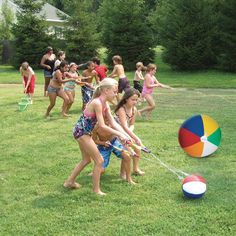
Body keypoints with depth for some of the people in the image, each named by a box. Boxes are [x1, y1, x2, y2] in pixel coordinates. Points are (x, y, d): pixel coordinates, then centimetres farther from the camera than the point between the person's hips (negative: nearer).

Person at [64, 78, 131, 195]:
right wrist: (119, 134, -21)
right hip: (81, 132, -10)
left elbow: (113, 122, 5)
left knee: (86, 159, 24)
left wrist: (124, 134, -6)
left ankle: (69, 182, 36)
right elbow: (102, 126, -25)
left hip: (84, 132, 10)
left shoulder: (105, 104, 5)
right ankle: (96, 189, 9)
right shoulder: (97, 103, -24)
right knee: (99, 160, -4)